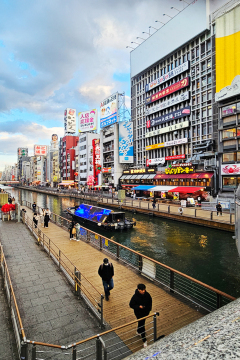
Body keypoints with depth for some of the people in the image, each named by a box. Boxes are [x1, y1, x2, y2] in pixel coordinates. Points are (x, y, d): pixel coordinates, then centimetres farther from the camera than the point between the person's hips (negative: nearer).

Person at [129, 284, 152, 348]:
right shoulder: (135, 297, -29)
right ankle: (144, 340, 22)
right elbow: (131, 305, -19)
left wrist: (149, 308, -5)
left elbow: (150, 301, 3)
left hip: (146, 312, 5)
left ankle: (138, 331, 55)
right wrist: (138, 306, -31)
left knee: (142, 323, 27)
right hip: (139, 313, -5)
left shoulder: (147, 295, -16)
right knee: (142, 325, 4)